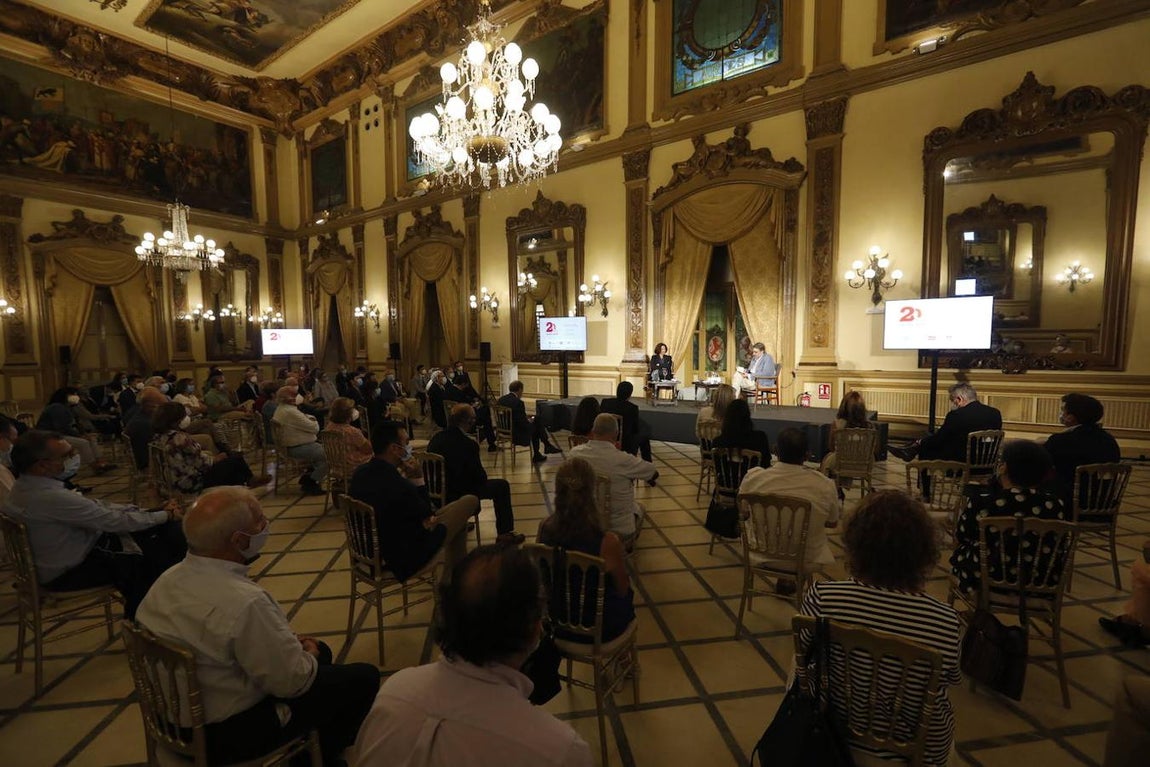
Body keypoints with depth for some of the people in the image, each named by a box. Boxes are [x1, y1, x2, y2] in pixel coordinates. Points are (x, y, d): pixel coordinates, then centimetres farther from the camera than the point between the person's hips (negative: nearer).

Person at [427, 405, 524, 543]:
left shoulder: (436, 437, -3)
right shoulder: (468, 444, -23)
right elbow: (480, 477, -14)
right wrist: (483, 476, 10)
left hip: (437, 492, 8)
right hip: (458, 496, -7)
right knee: (502, 486, 7)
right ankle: (505, 533, 14)